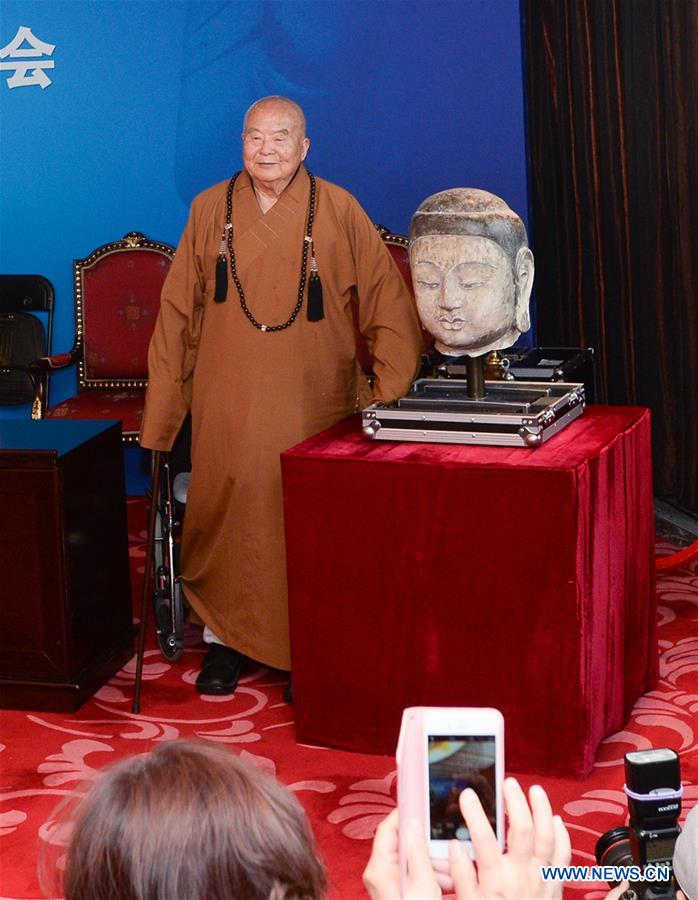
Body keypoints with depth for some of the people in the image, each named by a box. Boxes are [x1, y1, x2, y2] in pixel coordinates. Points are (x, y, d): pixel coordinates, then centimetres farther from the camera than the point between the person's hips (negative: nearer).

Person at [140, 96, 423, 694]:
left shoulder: (338, 211, 1)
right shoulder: (211, 210, 6)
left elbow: (390, 305, 3)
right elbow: (178, 313, 9)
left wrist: (387, 396, -3)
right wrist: (163, 410, 7)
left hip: (315, 405, -1)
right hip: (228, 404, 1)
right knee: (228, 512, 2)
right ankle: (224, 639, 17)